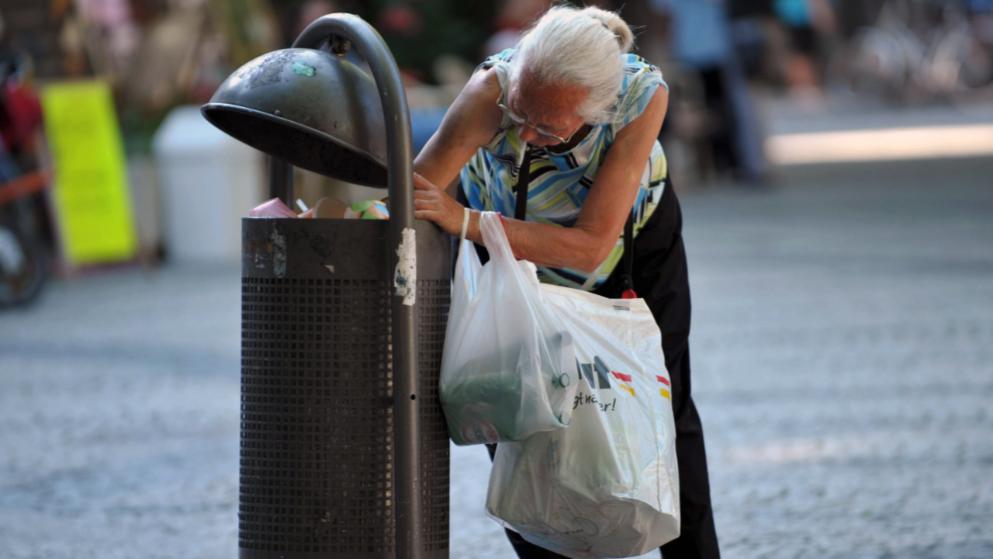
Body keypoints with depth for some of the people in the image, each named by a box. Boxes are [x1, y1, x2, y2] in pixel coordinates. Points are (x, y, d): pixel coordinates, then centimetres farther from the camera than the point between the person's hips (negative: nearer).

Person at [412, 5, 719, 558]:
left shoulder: (644, 94, -39)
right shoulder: (492, 88, -41)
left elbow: (591, 245, -40)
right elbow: (408, 203, -44)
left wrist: (465, 222, -49)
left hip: (630, 229, 0)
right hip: (502, 232, 0)